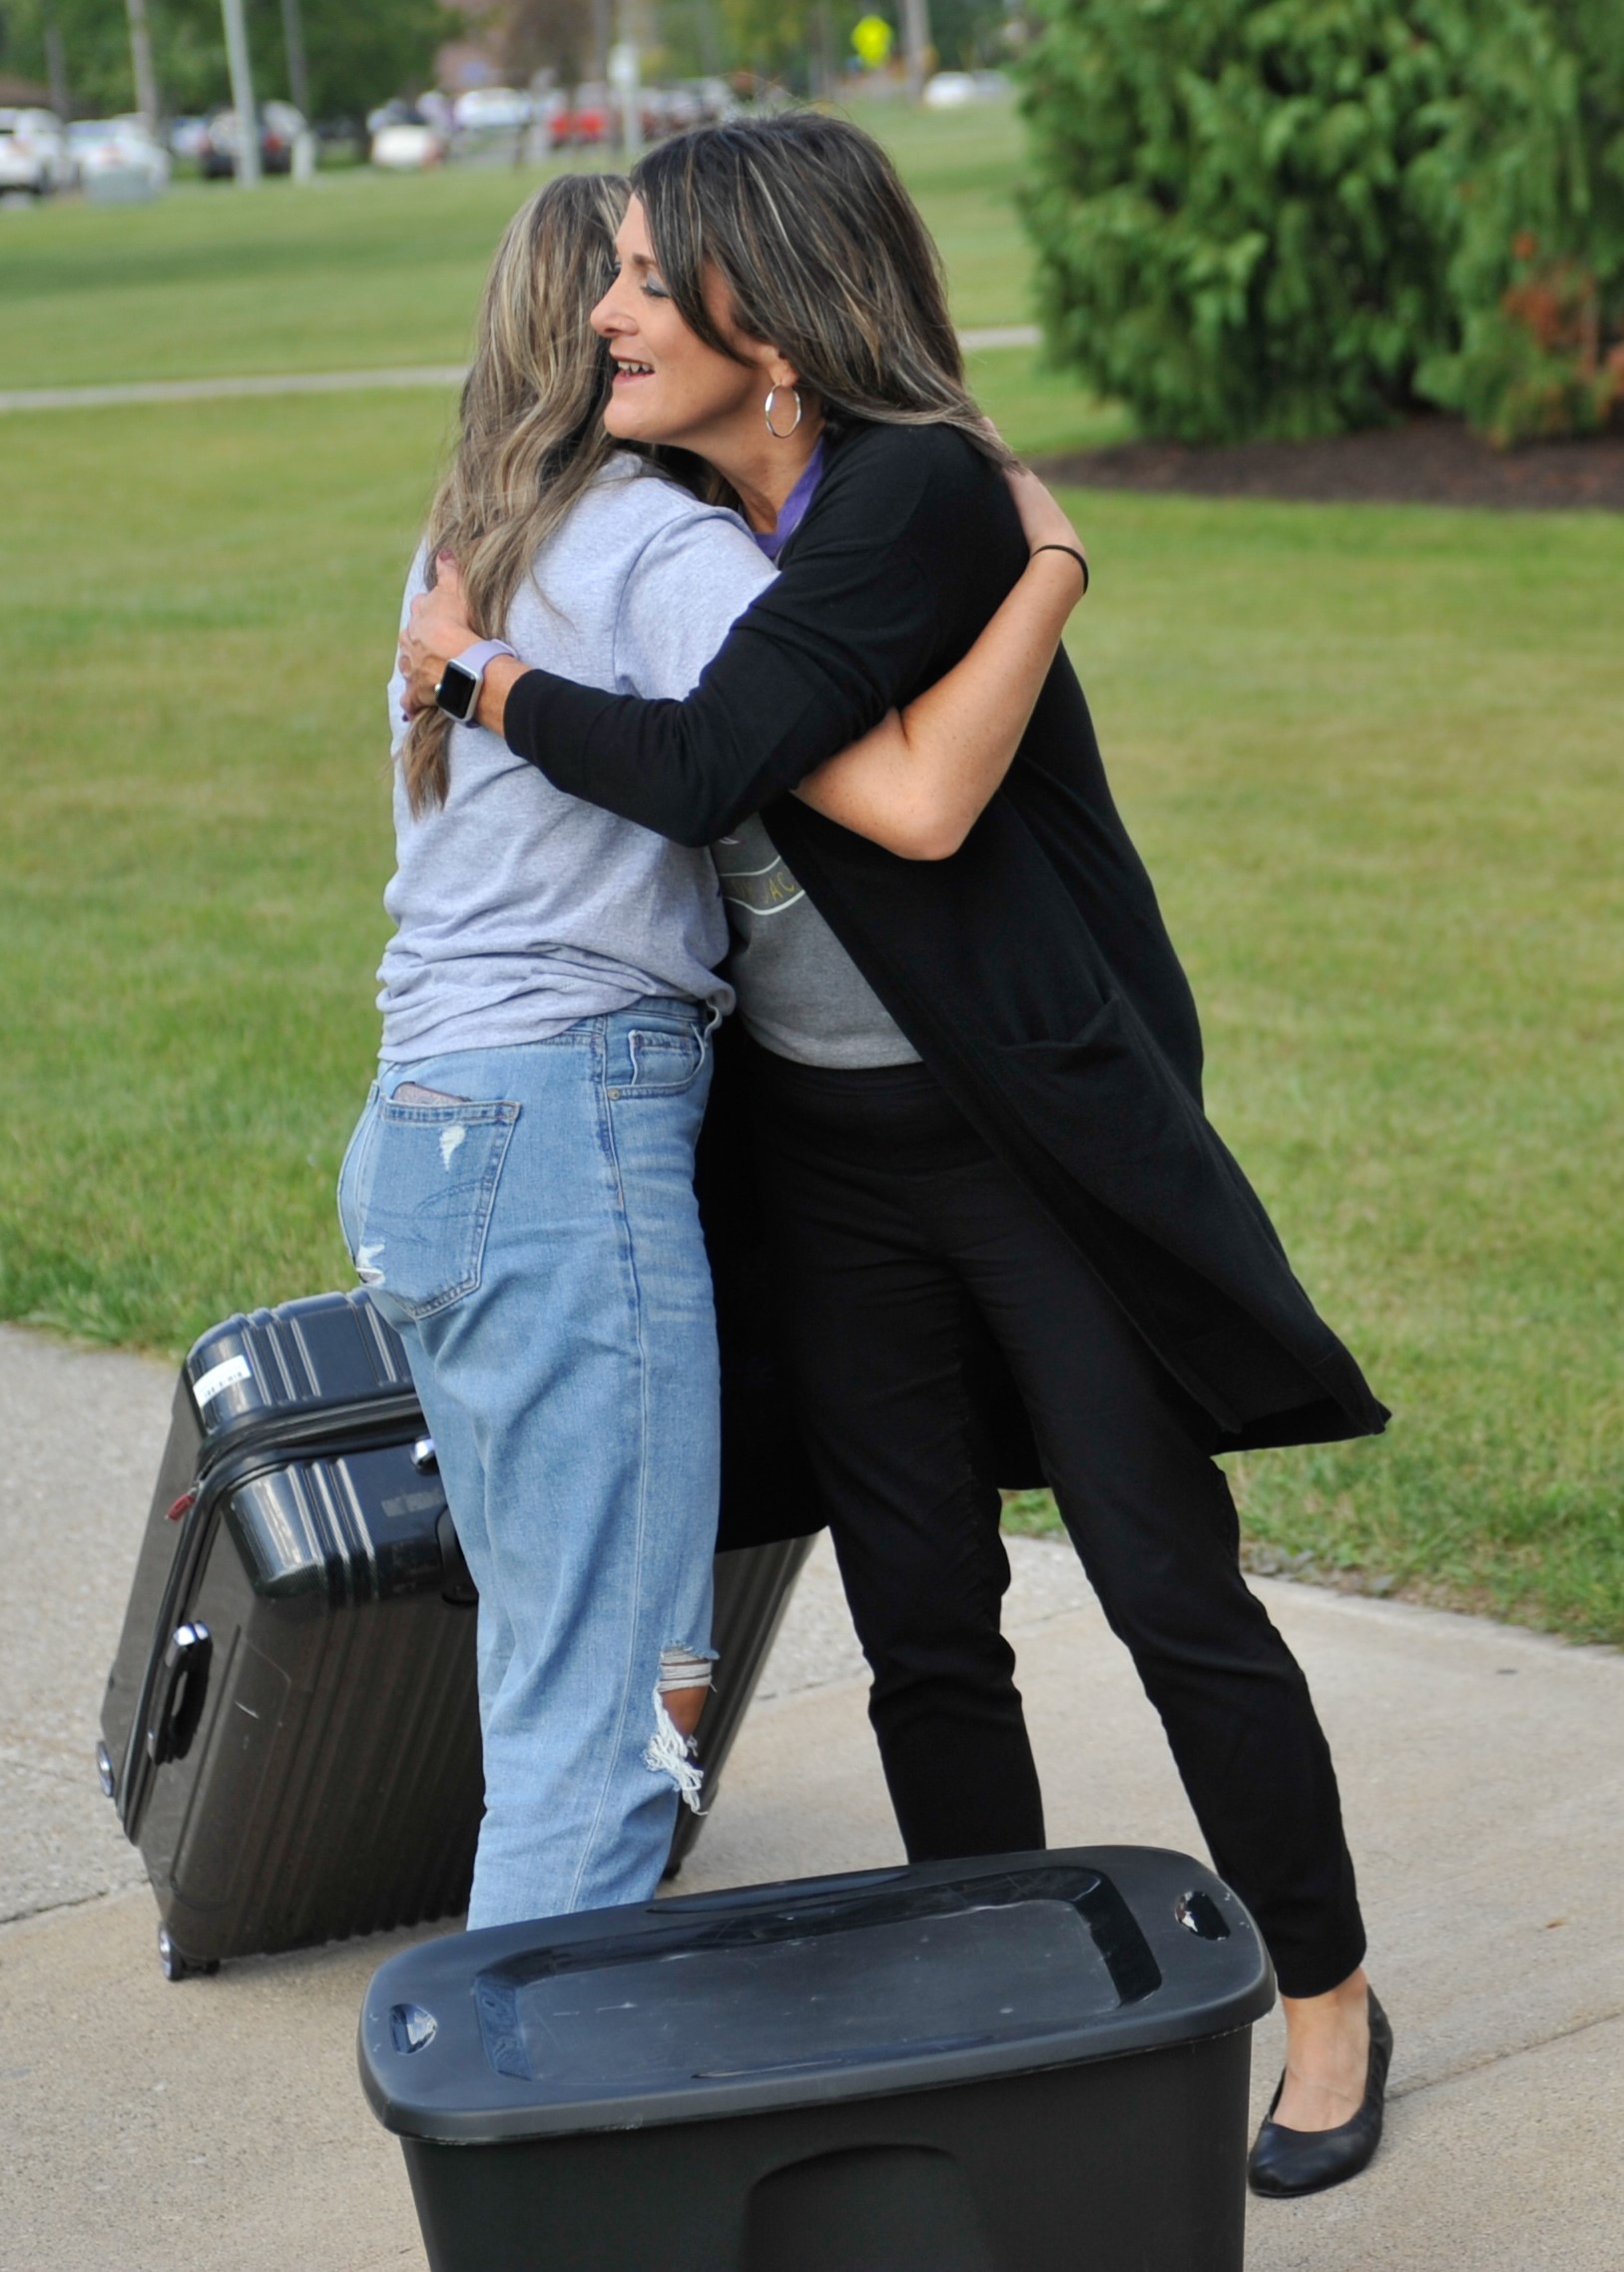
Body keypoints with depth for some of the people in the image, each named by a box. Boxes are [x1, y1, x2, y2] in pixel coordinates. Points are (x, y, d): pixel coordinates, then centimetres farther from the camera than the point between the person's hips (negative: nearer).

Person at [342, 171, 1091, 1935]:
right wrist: (1052, 565, -11)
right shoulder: (668, 553, -11)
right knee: (613, 1728, -7)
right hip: (574, 1138, -10)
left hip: (416, 1139, 10)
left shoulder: (470, 541, 17)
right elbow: (912, 799, -22)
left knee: (552, 1688, 17)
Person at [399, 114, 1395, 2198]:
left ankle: (1329, 2004, 19)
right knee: (920, 1618, 11)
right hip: (828, 1152, 7)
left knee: (1173, 1590, 2)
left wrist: (476, 670, -14)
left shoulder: (918, 496, -20)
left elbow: (703, 769, -28)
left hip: (1032, 1134, -7)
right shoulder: (700, 520, 5)